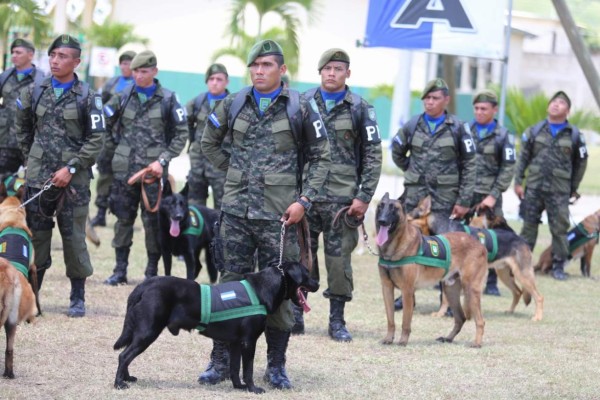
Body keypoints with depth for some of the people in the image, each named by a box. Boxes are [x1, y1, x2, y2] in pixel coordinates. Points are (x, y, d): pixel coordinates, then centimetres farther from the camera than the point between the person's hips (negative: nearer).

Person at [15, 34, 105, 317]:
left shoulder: (87, 97, -3)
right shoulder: (34, 93, 7)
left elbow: (96, 140, -5)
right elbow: (22, 129, 20)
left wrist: (71, 168, -12)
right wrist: (31, 158, 14)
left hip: (74, 178, -3)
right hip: (38, 177, 3)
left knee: (74, 237, 1)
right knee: (36, 235, 4)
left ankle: (78, 298, 10)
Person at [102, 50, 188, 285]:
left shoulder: (168, 100, 0)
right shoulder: (123, 98, 6)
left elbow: (181, 134, 1)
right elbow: (107, 126, 16)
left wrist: (163, 160, -7)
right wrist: (113, 152, 9)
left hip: (153, 169, -2)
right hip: (124, 169, 2)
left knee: (153, 220, 0)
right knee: (123, 219, 6)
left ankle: (152, 272, 9)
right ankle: (120, 270, 13)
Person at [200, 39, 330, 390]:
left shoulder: (300, 107, -1)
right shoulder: (233, 105, 6)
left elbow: (320, 157, 2)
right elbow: (209, 143, 21)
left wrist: (304, 200, -6)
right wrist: (234, 171, 11)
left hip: (279, 214, -2)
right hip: (237, 209, 2)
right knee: (231, 282, 5)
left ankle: (277, 365, 11)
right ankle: (221, 361, 12)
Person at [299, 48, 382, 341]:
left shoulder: (359, 109, 3)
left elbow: (373, 156, 2)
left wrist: (364, 197, -5)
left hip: (342, 198, -1)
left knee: (339, 259, 1)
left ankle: (337, 321, 9)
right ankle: (295, 315, 13)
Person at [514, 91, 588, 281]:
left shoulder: (574, 135, 2)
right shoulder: (535, 130, 6)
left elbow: (581, 163, 8)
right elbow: (523, 157, 8)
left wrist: (573, 188, 8)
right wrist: (518, 182, 2)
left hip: (559, 191, -2)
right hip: (533, 187, 2)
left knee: (560, 228, -1)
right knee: (529, 225, 7)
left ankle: (558, 265, 8)